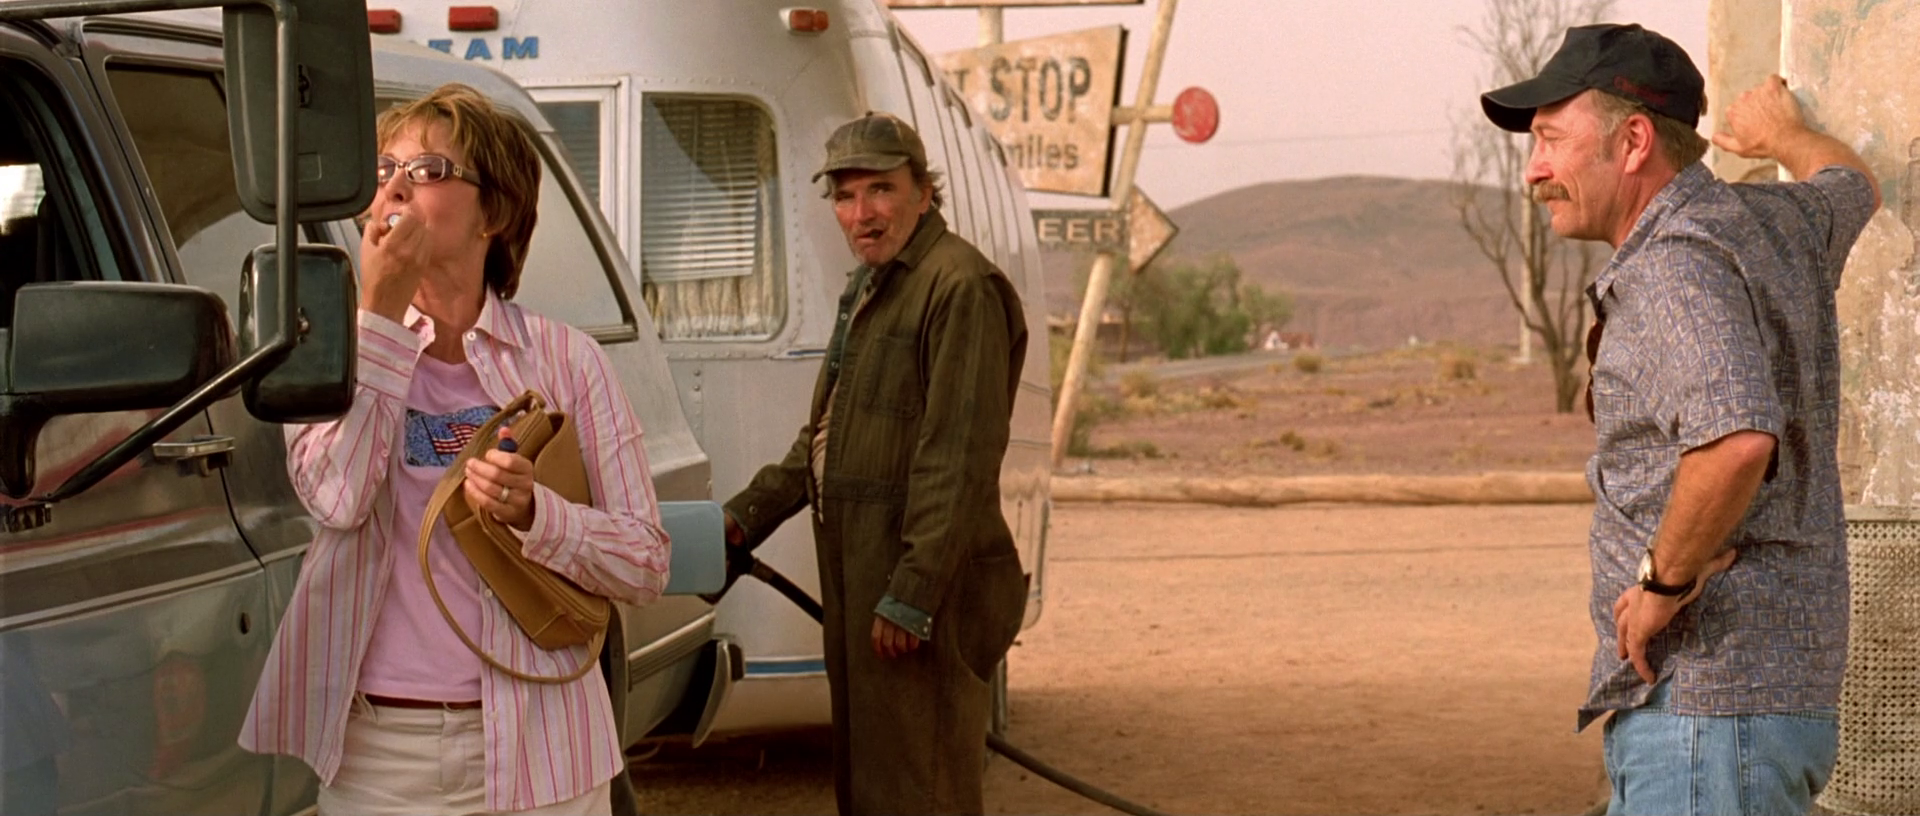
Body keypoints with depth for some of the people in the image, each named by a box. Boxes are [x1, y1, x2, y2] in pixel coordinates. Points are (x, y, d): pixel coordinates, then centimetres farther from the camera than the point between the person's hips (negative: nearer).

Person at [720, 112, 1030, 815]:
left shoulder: (960, 287, -16)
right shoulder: (867, 290, 18)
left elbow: (958, 460, -22)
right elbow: (821, 438, 26)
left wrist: (911, 596, -23)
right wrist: (747, 515, 16)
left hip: (922, 587, -10)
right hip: (859, 574, 10)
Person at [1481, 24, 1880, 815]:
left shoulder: (1677, 264, -18)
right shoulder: (1777, 221, 11)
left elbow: (1737, 440, -35)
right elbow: (1851, 187, 37)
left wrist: (1664, 580, -21)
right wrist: (1786, 135, 57)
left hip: (1707, 703, -10)